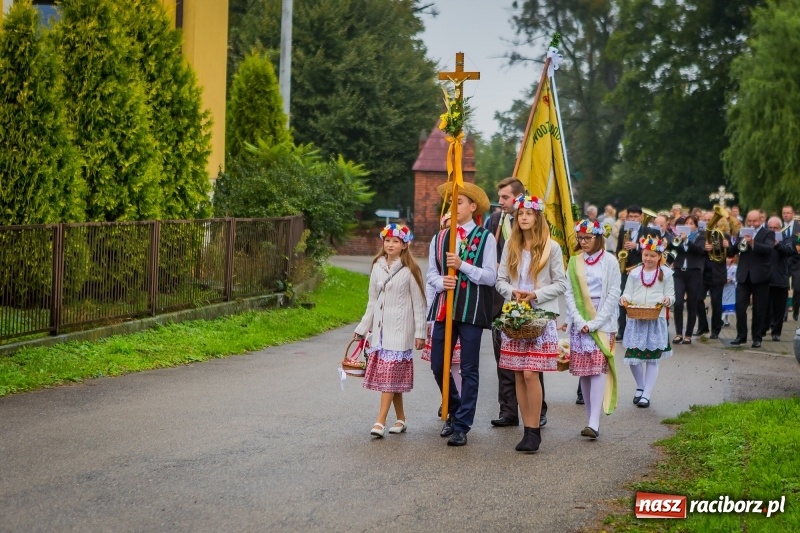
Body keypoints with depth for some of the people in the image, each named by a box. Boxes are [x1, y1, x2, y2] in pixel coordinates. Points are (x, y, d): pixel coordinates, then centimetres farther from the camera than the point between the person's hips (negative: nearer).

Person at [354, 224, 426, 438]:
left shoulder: (409, 270, -4)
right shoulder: (378, 268, 11)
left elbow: (418, 303, -3)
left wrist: (420, 332, -6)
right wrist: (363, 328, 16)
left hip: (400, 330, -5)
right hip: (380, 329, 5)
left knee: (390, 374, -10)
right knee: (391, 376, 6)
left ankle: (380, 421, -13)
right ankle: (401, 419, 16)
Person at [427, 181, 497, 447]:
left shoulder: (485, 238, -3)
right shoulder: (440, 238, 9)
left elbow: (490, 276, -8)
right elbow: (431, 273, 10)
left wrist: (462, 265, -17)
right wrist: (441, 282, -12)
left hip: (471, 310, -4)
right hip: (444, 308, 5)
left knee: (469, 370, 0)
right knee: (438, 365, 8)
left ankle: (461, 426, 6)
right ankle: (454, 412, 31)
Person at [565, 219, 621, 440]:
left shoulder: (609, 261, 0)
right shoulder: (574, 262, 9)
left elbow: (614, 294, -4)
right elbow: (569, 293, 5)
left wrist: (595, 323, -11)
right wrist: (580, 321, -9)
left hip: (602, 321, -3)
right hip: (579, 322, 4)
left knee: (598, 368, -12)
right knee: (583, 371, 3)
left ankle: (594, 422, -19)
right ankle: (590, 418, 10)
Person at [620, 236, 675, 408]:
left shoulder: (666, 273, 6)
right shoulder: (634, 273, 9)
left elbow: (671, 296, 5)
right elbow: (628, 293, 8)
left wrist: (667, 300, -18)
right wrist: (624, 299, -15)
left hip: (656, 319, -1)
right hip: (635, 318, 1)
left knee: (652, 358, 1)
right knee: (632, 356, -1)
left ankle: (646, 394, 8)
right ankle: (640, 386, 24)